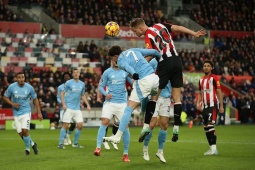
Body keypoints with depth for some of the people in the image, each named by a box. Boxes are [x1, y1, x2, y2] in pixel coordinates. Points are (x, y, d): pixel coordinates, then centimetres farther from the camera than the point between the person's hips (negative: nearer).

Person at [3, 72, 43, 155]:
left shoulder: (29, 88, -7)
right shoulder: (11, 87, -8)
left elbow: (35, 99, 5)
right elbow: (5, 97, 4)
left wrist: (39, 112, 3)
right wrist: (12, 103, -14)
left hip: (26, 112, -2)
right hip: (16, 113, 2)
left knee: (25, 131, -16)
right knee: (20, 133, -1)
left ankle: (27, 148, 5)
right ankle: (32, 144, 25)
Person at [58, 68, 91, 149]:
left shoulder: (82, 84, 12)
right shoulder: (68, 83, -2)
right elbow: (62, 93, 0)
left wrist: (87, 105, 16)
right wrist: (63, 104, -12)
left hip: (77, 108, 5)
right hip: (68, 108, -5)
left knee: (80, 125, -1)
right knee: (65, 125, -8)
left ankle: (75, 143, 13)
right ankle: (60, 143, -2)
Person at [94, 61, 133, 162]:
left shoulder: (125, 71, 9)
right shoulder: (107, 72, 3)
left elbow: (133, 82, 12)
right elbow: (101, 86, 5)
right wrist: (106, 94, -14)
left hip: (122, 103, 2)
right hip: (110, 102, -1)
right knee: (104, 122, -19)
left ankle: (126, 153, 5)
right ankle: (98, 147, -20)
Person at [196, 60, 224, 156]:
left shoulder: (214, 78, -5)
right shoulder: (201, 80, 17)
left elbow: (219, 92, -7)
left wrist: (221, 106, -12)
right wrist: (198, 103, 7)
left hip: (212, 105, -8)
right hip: (205, 106, 8)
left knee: (210, 125, -17)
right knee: (206, 127, 7)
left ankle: (214, 148, -17)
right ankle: (211, 148, 13)